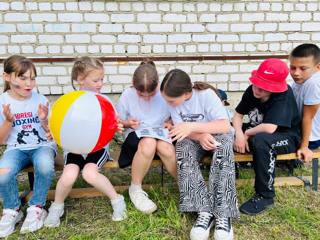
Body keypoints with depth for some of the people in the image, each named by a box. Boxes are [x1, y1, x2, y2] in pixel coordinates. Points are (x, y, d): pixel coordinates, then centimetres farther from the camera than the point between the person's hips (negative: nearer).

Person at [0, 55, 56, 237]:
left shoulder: (40, 99, -2)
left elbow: (51, 133, 5)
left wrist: (44, 120, -16)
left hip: (42, 146, 0)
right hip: (16, 148, 1)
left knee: (45, 167, -35)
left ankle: (37, 208, -7)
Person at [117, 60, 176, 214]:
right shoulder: (127, 95, -5)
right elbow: (118, 122, 6)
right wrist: (128, 123, -15)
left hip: (160, 133, 1)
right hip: (136, 135, -1)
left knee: (166, 148, -36)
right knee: (149, 144, -37)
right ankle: (135, 189, -14)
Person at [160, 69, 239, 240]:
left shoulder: (206, 94, -25)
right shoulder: (173, 99, -14)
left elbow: (225, 125, -31)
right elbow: (181, 130, -12)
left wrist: (193, 126, -42)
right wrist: (199, 136, -33)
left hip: (217, 134, -3)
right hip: (194, 138, 3)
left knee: (224, 144, -37)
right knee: (182, 147, -31)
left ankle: (223, 214, -36)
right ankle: (204, 211, -34)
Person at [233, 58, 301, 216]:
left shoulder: (284, 95, -28)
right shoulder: (252, 91, -9)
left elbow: (269, 128, -37)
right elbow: (237, 115, -2)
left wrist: (247, 133, -20)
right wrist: (239, 134, -21)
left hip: (287, 138, -7)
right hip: (258, 132, 7)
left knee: (260, 140, -39)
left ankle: (265, 196, -22)